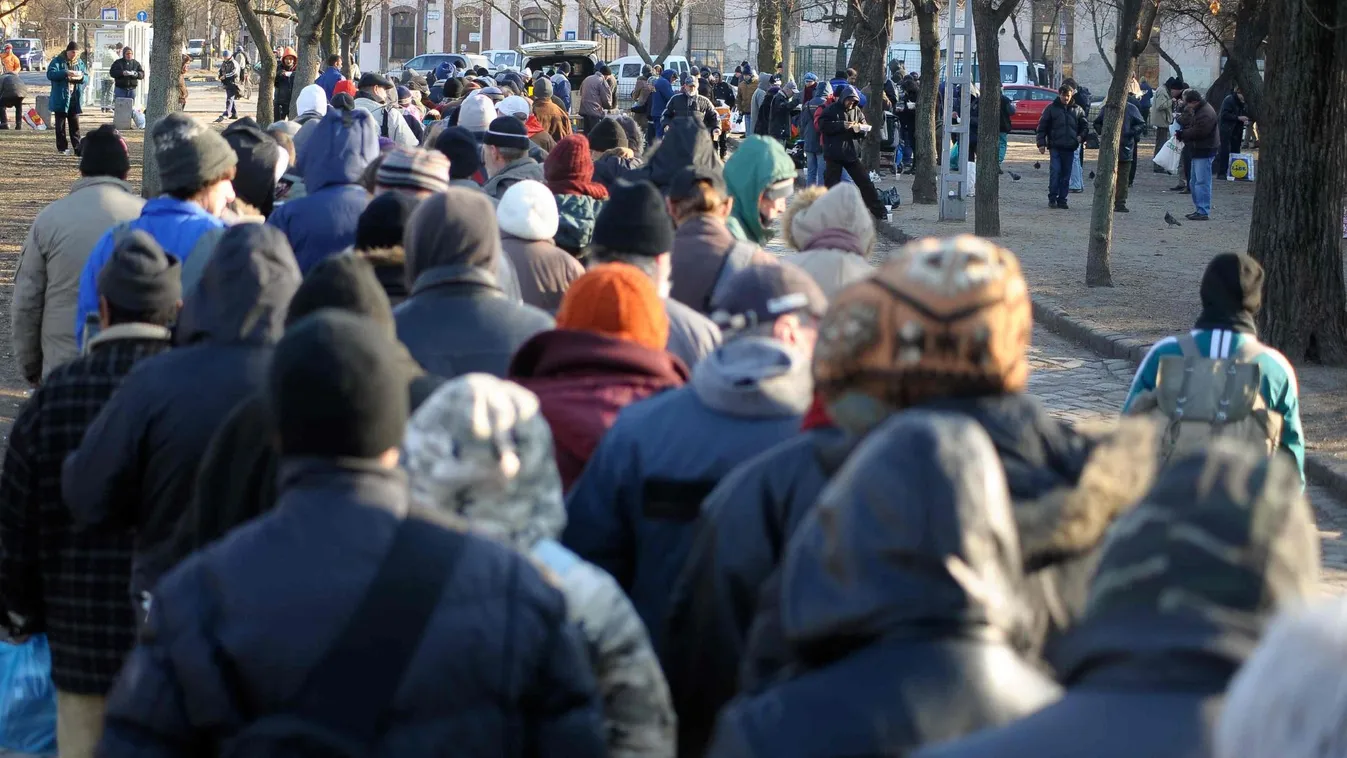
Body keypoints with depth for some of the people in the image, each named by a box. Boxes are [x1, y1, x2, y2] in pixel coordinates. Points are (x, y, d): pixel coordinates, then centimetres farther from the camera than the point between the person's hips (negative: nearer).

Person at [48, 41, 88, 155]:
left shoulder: (80, 62, 11)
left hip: (75, 99, 4)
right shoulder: (58, 61, -5)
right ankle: (62, 148, 5)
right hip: (61, 99, -4)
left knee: (75, 124, 6)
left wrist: (81, 77, -11)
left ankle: (77, 147, 7)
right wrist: (66, 73, -26)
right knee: (61, 125, 1)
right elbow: (50, 74, -17)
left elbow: (86, 77, 13)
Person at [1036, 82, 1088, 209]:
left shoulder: (1077, 110, 10)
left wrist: (1081, 136, 0)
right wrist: (1041, 143, -3)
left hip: (1070, 148, 3)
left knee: (1066, 175, 5)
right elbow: (1042, 126, 4)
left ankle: (1062, 199, 10)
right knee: (1055, 171, -11)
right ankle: (1052, 198, -4)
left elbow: (1084, 126, 19)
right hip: (1055, 146, -3)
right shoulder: (1051, 108, 3)